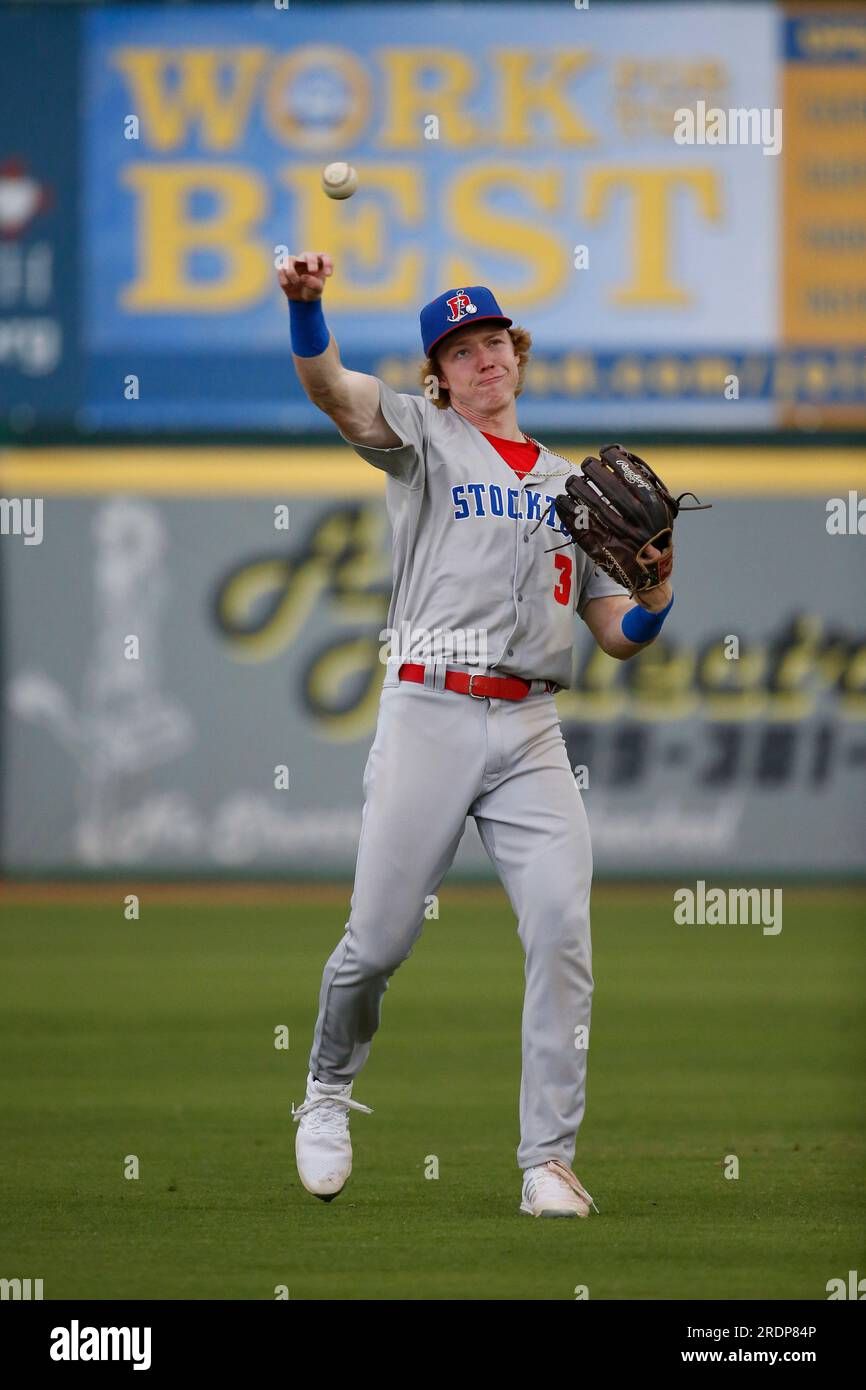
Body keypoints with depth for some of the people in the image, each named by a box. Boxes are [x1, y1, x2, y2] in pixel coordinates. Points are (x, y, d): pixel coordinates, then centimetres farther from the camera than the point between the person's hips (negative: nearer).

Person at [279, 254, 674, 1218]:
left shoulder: (571, 486, 20)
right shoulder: (424, 437, 9)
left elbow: (616, 637, 17)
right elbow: (330, 388, -12)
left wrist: (656, 598, -6)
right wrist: (306, 303, -32)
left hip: (531, 733, 3)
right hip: (428, 716, -3)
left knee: (562, 932, -11)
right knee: (379, 940, -3)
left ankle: (547, 1160, -8)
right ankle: (328, 1092, 26)